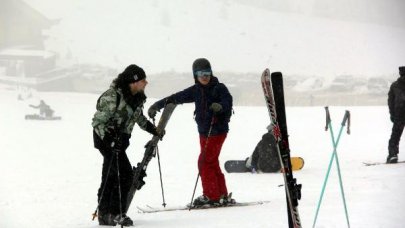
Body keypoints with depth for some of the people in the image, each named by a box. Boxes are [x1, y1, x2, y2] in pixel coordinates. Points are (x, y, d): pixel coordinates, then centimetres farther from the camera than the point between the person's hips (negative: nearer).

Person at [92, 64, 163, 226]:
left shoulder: (137, 97, 0)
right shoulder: (112, 97, -25)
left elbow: (138, 116, 20)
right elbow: (98, 121, -22)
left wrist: (151, 128, 9)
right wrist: (108, 139, -33)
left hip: (121, 139, 9)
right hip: (107, 138, -9)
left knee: (110, 176, 16)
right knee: (125, 175, -14)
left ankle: (104, 215, 26)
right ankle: (115, 213, -7)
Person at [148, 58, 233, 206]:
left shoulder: (219, 88, -7)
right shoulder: (196, 90, 9)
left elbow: (228, 103, -19)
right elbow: (177, 98, 8)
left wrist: (220, 106, -42)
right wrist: (157, 105, 4)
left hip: (217, 131, -7)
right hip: (204, 131, 7)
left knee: (204, 162, -11)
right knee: (212, 163, 9)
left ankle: (211, 195, -5)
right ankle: (222, 195, 15)